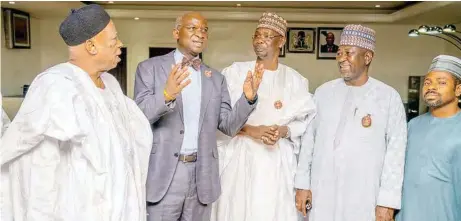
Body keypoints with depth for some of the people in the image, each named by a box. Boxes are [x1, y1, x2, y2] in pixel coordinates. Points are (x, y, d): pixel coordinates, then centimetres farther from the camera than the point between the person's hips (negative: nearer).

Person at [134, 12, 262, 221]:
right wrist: (166, 95, -28)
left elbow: (229, 126, 6)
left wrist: (248, 97, -11)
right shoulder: (150, 68, 1)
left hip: (202, 177, 3)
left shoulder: (216, 78, 10)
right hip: (163, 174, -3)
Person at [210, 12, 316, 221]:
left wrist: (284, 131, -13)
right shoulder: (235, 72, 1)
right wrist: (250, 130, -16)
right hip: (238, 157, -1)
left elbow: (307, 122, 6)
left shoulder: (295, 80, 5)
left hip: (277, 161, 1)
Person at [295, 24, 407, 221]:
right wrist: (302, 183, 5)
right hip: (322, 193, 3)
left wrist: (388, 200, -8)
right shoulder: (323, 92, 4)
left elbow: (396, 149, -5)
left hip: (364, 198, -2)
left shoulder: (389, 97, -4)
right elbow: (309, 138, 7)